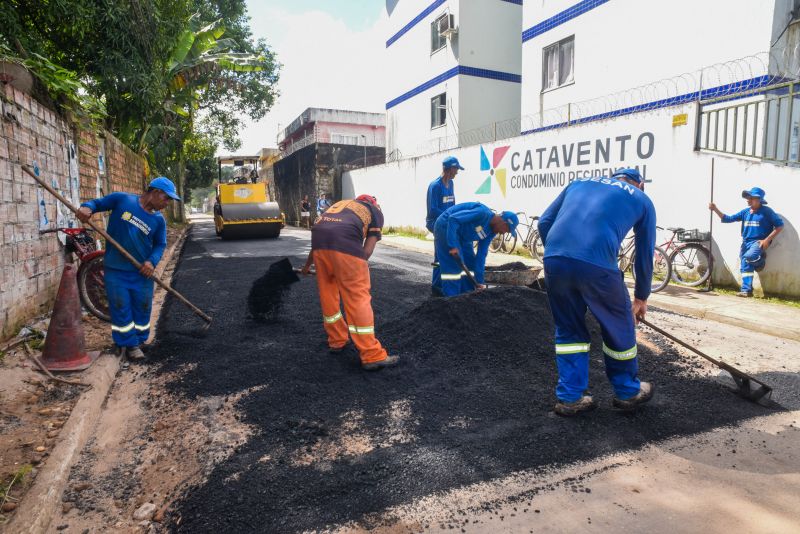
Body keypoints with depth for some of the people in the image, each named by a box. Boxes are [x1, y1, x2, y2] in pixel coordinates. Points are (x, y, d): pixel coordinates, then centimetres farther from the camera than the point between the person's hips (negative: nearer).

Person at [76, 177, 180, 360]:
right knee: (121, 308, 3)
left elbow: (160, 244, 5)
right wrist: (87, 207, -22)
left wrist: (152, 261, -13)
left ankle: (136, 341, 28)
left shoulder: (158, 220, 0)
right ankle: (128, 343, 16)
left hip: (142, 271, 3)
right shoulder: (122, 200, -8)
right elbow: (98, 203, 2)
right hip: (115, 269, -3)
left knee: (142, 307, 9)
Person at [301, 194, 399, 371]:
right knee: (358, 298, 0)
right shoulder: (376, 212, 27)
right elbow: (367, 250, 12)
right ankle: (372, 356, 4)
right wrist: (355, 270, 24)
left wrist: (308, 264, 59)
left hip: (318, 238, 5)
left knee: (328, 294, 20)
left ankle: (337, 341, 33)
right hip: (345, 241, -5)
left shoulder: (340, 203, 40)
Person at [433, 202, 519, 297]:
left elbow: (481, 254, 4)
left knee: (470, 264, 8)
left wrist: (479, 281, 1)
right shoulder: (483, 213, -27)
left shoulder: (491, 232, 1)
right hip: (446, 226, -10)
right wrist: (453, 246, -34)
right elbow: (453, 219, -32)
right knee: (453, 267, -14)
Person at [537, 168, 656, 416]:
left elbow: (544, 222, 20)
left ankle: (570, 397, 27)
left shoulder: (580, 182, 30)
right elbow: (645, 255, 28)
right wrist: (642, 297, 40)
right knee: (619, 327, 21)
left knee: (568, 330, 21)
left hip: (553, 259, 3)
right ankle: (628, 391, 40)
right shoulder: (642, 200, 24)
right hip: (596, 265, -3)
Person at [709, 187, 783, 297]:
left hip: (759, 242, -6)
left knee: (748, 257, -33)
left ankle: (760, 259, 2)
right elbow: (728, 219, 7)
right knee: (746, 265, 4)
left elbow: (780, 225, -6)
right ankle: (746, 290, 9)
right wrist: (715, 209, -6)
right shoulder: (745, 212, 9)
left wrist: (767, 240, -14)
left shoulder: (766, 211, -6)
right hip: (746, 243, 6)